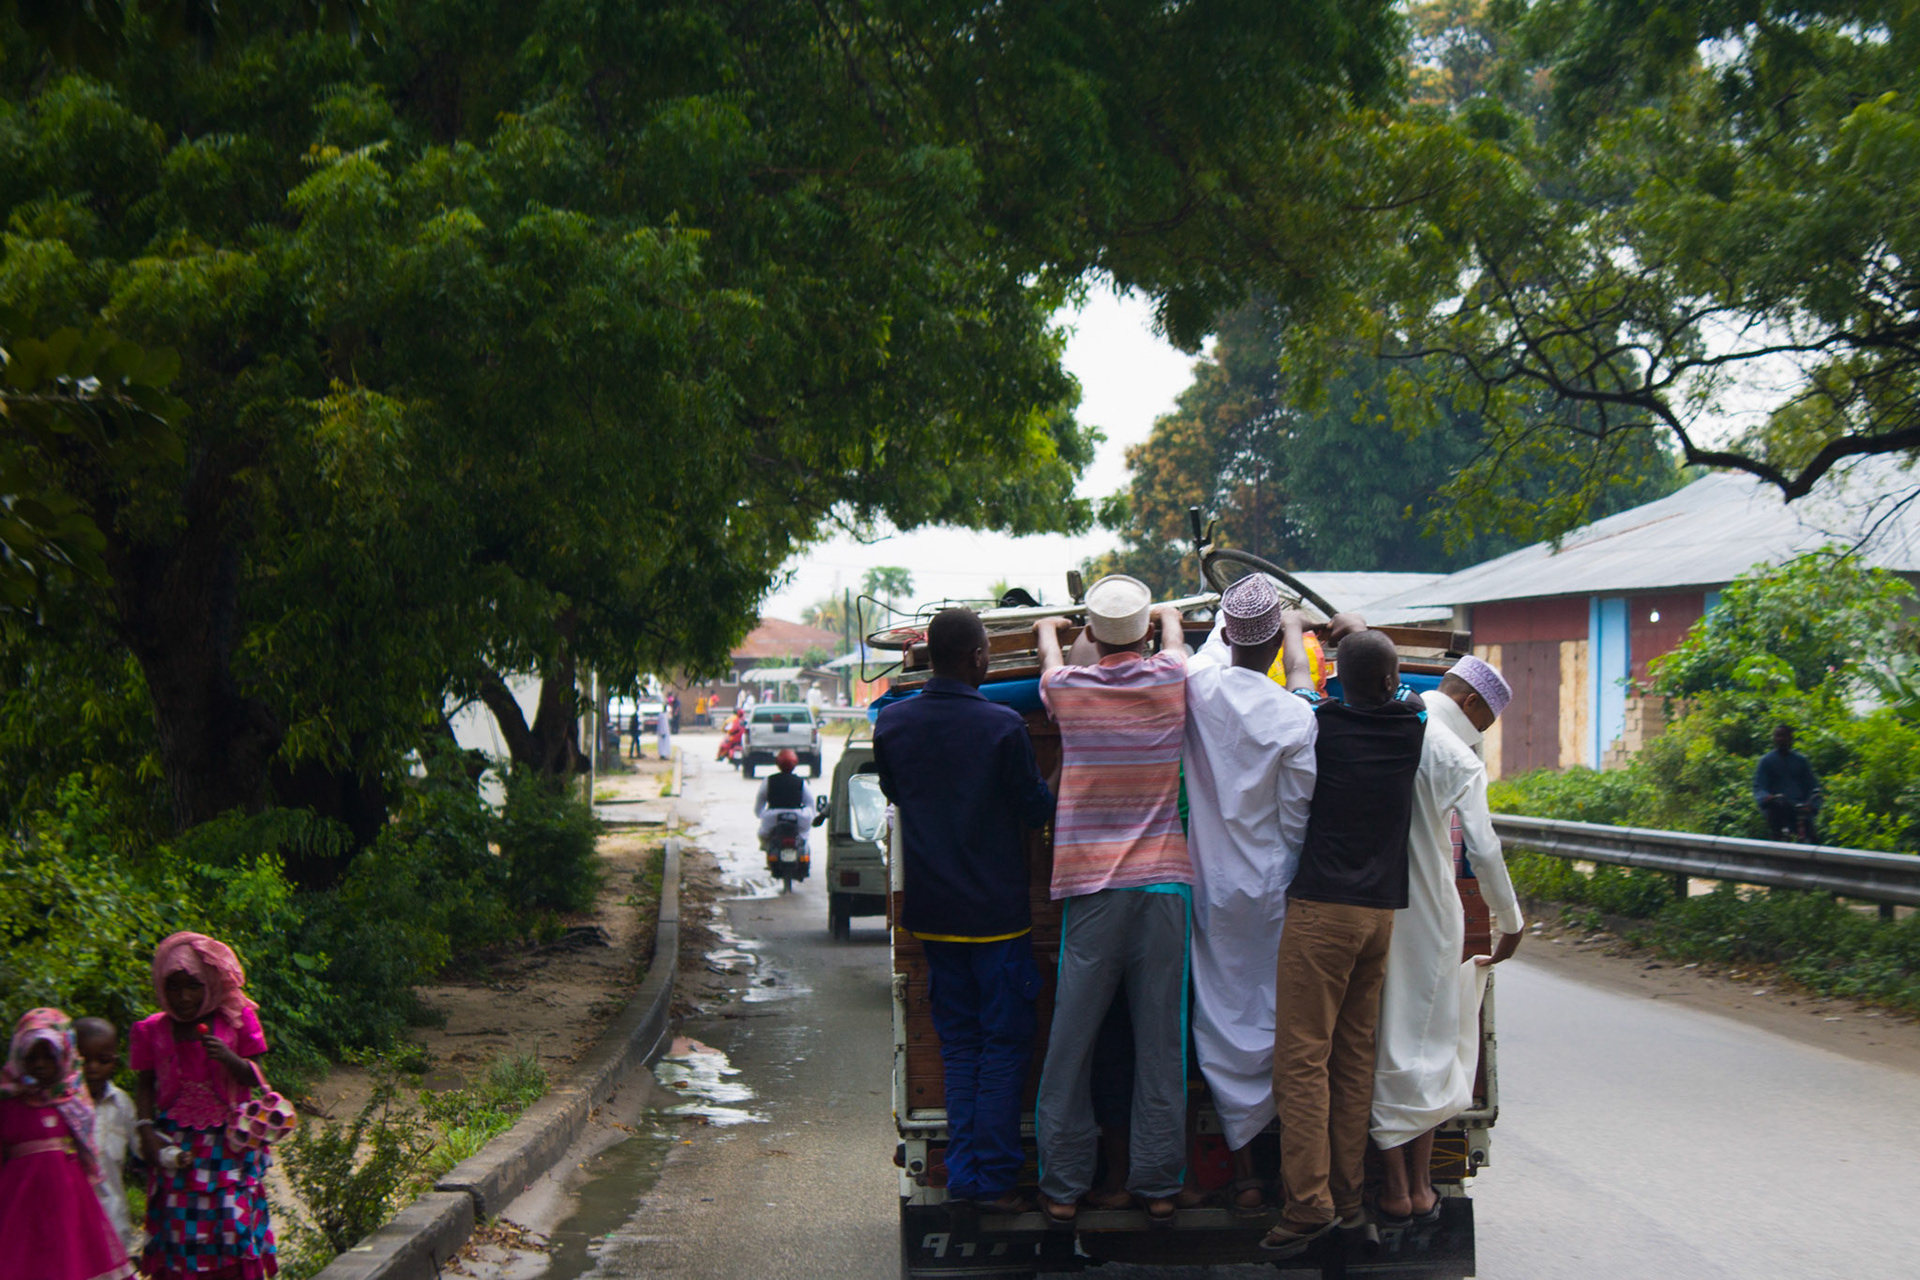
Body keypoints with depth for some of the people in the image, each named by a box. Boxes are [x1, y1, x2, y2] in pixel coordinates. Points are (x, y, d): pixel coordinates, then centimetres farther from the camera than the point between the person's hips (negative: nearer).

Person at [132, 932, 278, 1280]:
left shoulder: (236, 1019, -1)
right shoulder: (153, 1031, 1)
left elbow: (254, 1077, -1)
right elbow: (145, 1085, 8)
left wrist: (229, 1058, -20)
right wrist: (146, 1130, -5)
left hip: (228, 1142, -1)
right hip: (175, 1145, 1)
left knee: (233, 1222, -6)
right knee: (177, 1223, -3)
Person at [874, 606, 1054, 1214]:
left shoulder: (893, 723, -2)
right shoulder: (1002, 725, -16)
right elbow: (1037, 808, -8)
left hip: (931, 911, 5)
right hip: (995, 908, -5)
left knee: (958, 1042, 15)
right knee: (1004, 1043, 4)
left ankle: (962, 1172, 16)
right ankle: (993, 1179, 3)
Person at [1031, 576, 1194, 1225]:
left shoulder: (1068, 688, 1)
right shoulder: (1169, 679, 2)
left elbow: (1049, 661, 27)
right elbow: (1174, 633, 28)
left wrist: (1048, 630, 49)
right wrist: (1165, 615, 50)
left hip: (1090, 886, 0)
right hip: (1163, 881, 0)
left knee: (1072, 1036, 3)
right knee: (1160, 1037, 3)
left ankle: (1063, 1186, 7)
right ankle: (1158, 1183, 6)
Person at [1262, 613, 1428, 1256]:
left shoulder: (1325, 723, -6)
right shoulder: (1413, 725, 3)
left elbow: (1298, 673, 15)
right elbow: (1398, 686, 26)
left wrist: (1292, 627, 35)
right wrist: (1356, 630, 40)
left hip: (1321, 911, -5)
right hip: (1382, 913, 5)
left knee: (1302, 1056, -6)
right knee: (1354, 1056, 11)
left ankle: (1310, 1201, -11)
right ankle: (1347, 1192, 14)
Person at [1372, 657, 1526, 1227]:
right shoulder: (1457, 757, -10)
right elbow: (1483, 851, -11)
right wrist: (1510, 924, 0)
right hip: (1427, 914, -4)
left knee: (1382, 1041, 7)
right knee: (1429, 1044, 6)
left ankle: (1395, 1186, 8)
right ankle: (1421, 1186, 11)